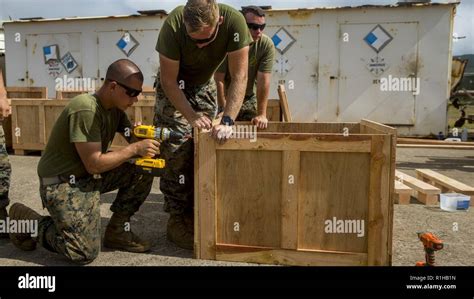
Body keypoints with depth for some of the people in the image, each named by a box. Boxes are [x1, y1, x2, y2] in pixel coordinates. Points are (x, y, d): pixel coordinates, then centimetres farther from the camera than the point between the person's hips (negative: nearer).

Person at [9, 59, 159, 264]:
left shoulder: (115, 107, 2)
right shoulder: (86, 110, -25)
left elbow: (133, 141, 6)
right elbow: (94, 164, -25)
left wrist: (143, 138, -17)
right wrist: (135, 149, -23)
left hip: (90, 176, 8)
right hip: (62, 182, -8)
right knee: (85, 253, -15)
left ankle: (117, 232, 7)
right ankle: (26, 221, 7)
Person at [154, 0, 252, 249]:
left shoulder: (234, 22, -31)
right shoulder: (173, 25, -34)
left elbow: (239, 76, -28)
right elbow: (169, 81, -25)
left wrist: (227, 121, -37)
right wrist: (191, 116, -35)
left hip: (204, 85, 3)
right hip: (174, 86, -2)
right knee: (176, 150, -11)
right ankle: (178, 219, -2)